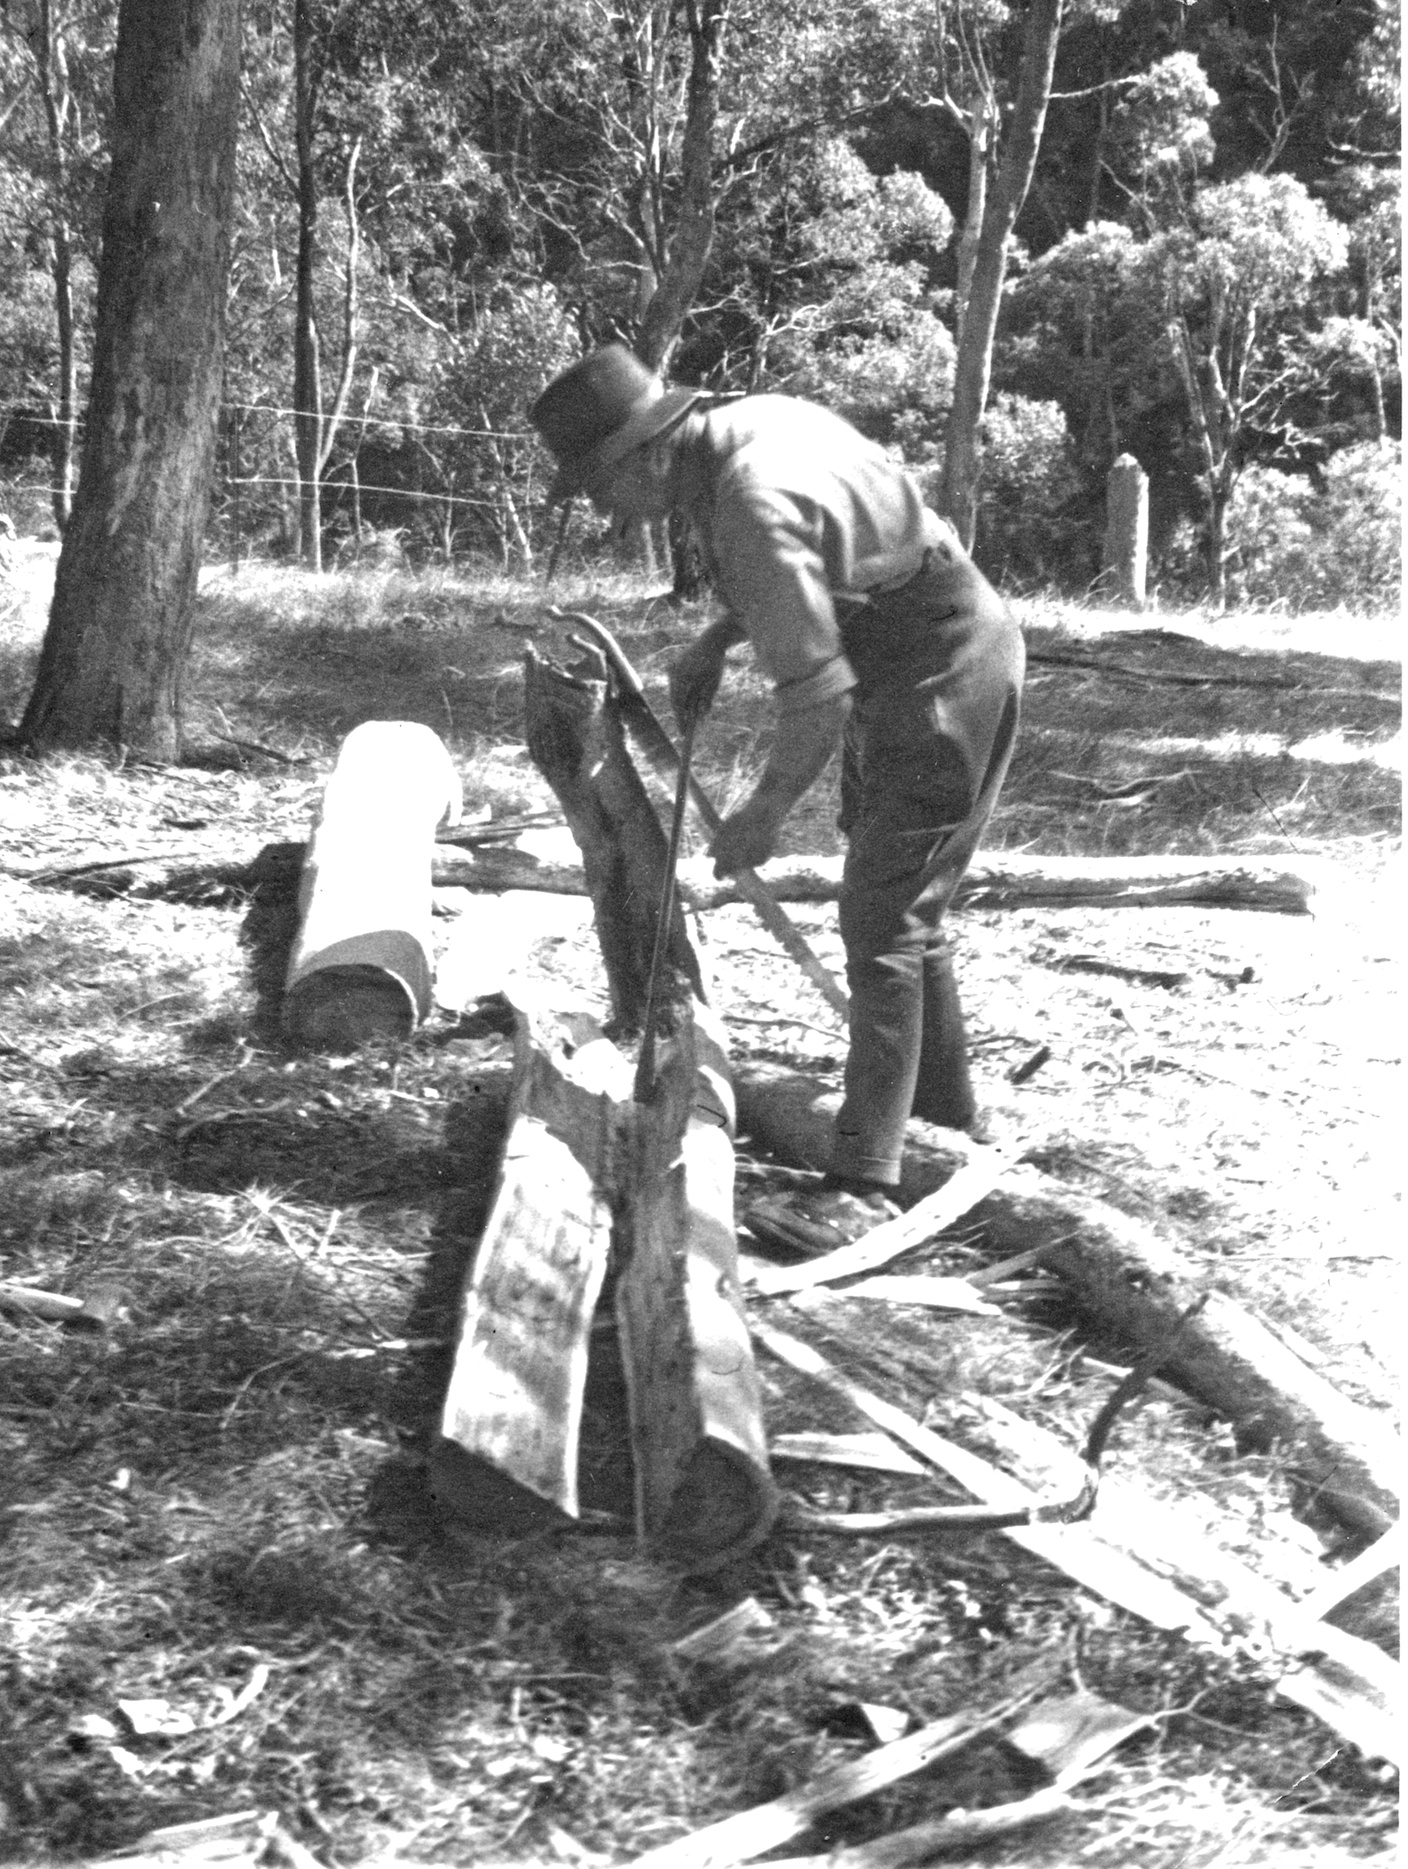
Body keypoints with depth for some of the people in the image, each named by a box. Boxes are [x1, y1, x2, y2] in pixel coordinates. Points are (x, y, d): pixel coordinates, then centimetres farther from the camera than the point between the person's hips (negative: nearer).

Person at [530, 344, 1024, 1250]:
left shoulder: (755, 509, -30)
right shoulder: (751, 419, 0)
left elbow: (816, 696, -27)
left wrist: (765, 813, -13)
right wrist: (714, 642, 11)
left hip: (944, 689, -10)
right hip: (906, 674, 10)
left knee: (884, 924, -11)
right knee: (896, 910, 20)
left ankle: (865, 1182, -9)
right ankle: (944, 1115, 35)